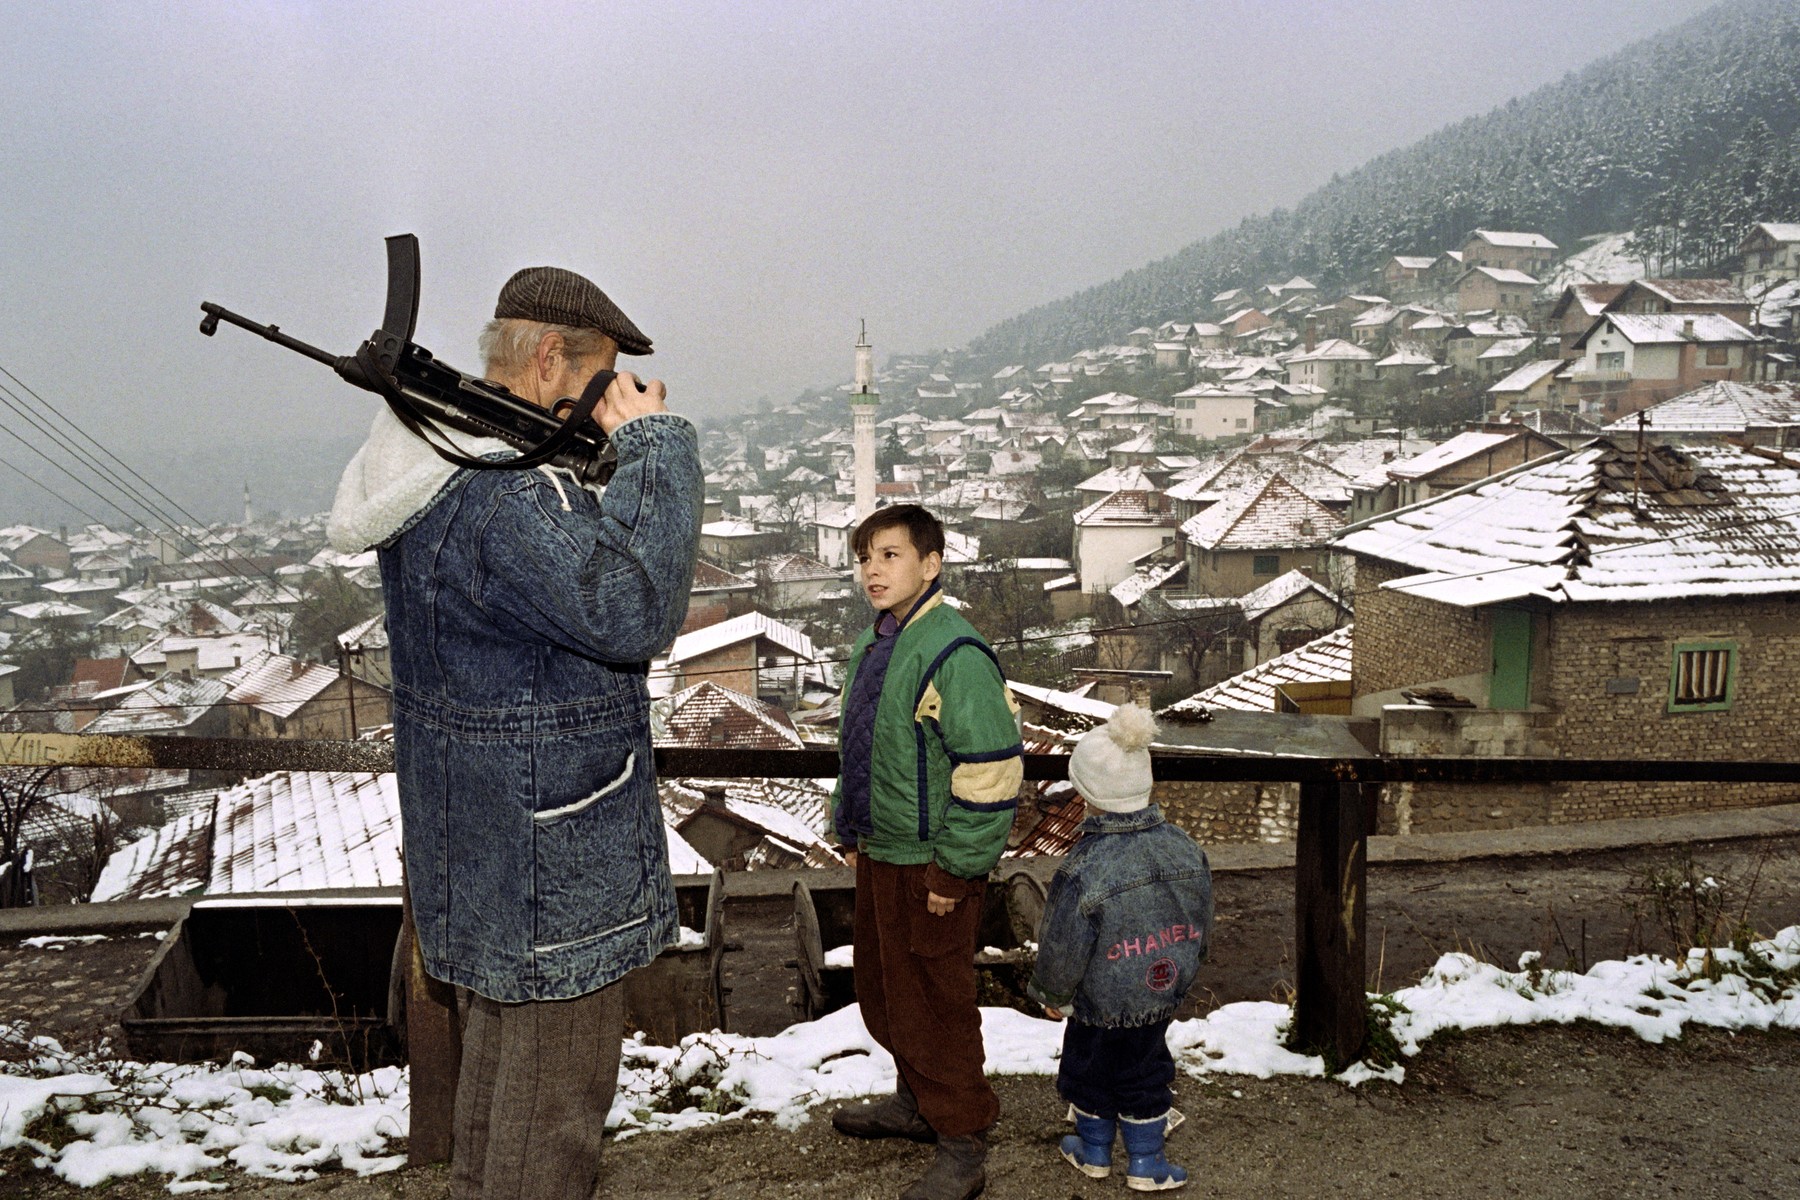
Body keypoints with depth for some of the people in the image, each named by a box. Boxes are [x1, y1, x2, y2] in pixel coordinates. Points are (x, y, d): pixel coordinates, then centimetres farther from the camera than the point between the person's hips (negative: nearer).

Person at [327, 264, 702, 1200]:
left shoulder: (440, 471, 8)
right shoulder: (508, 498, -26)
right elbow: (633, 611, -34)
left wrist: (620, 458, 1)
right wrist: (656, 446, -25)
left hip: (477, 834, 11)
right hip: (545, 854, -11)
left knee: (503, 1034, 27)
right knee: (557, 1077, 4)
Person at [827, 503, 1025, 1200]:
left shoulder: (953, 654, -22)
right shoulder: (870, 647, 8)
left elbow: (992, 772, -25)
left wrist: (955, 871, -21)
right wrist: (850, 834, 18)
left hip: (930, 869, -9)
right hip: (877, 856, 9)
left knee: (933, 1006, 3)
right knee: (882, 992, 22)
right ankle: (916, 1102, 43)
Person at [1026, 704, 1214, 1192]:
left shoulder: (1082, 872, -28)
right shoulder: (1184, 850, -10)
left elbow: (1063, 948, -18)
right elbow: (1201, 925, 4)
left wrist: (1053, 994, 0)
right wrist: (1181, 968, 21)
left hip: (1100, 1003, -4)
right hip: (1162, 994, 4)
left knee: (1092, 1069, 18)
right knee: (1145, 1071, 19)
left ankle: (1094, 1151, 36)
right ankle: (1146, 1161, 29)